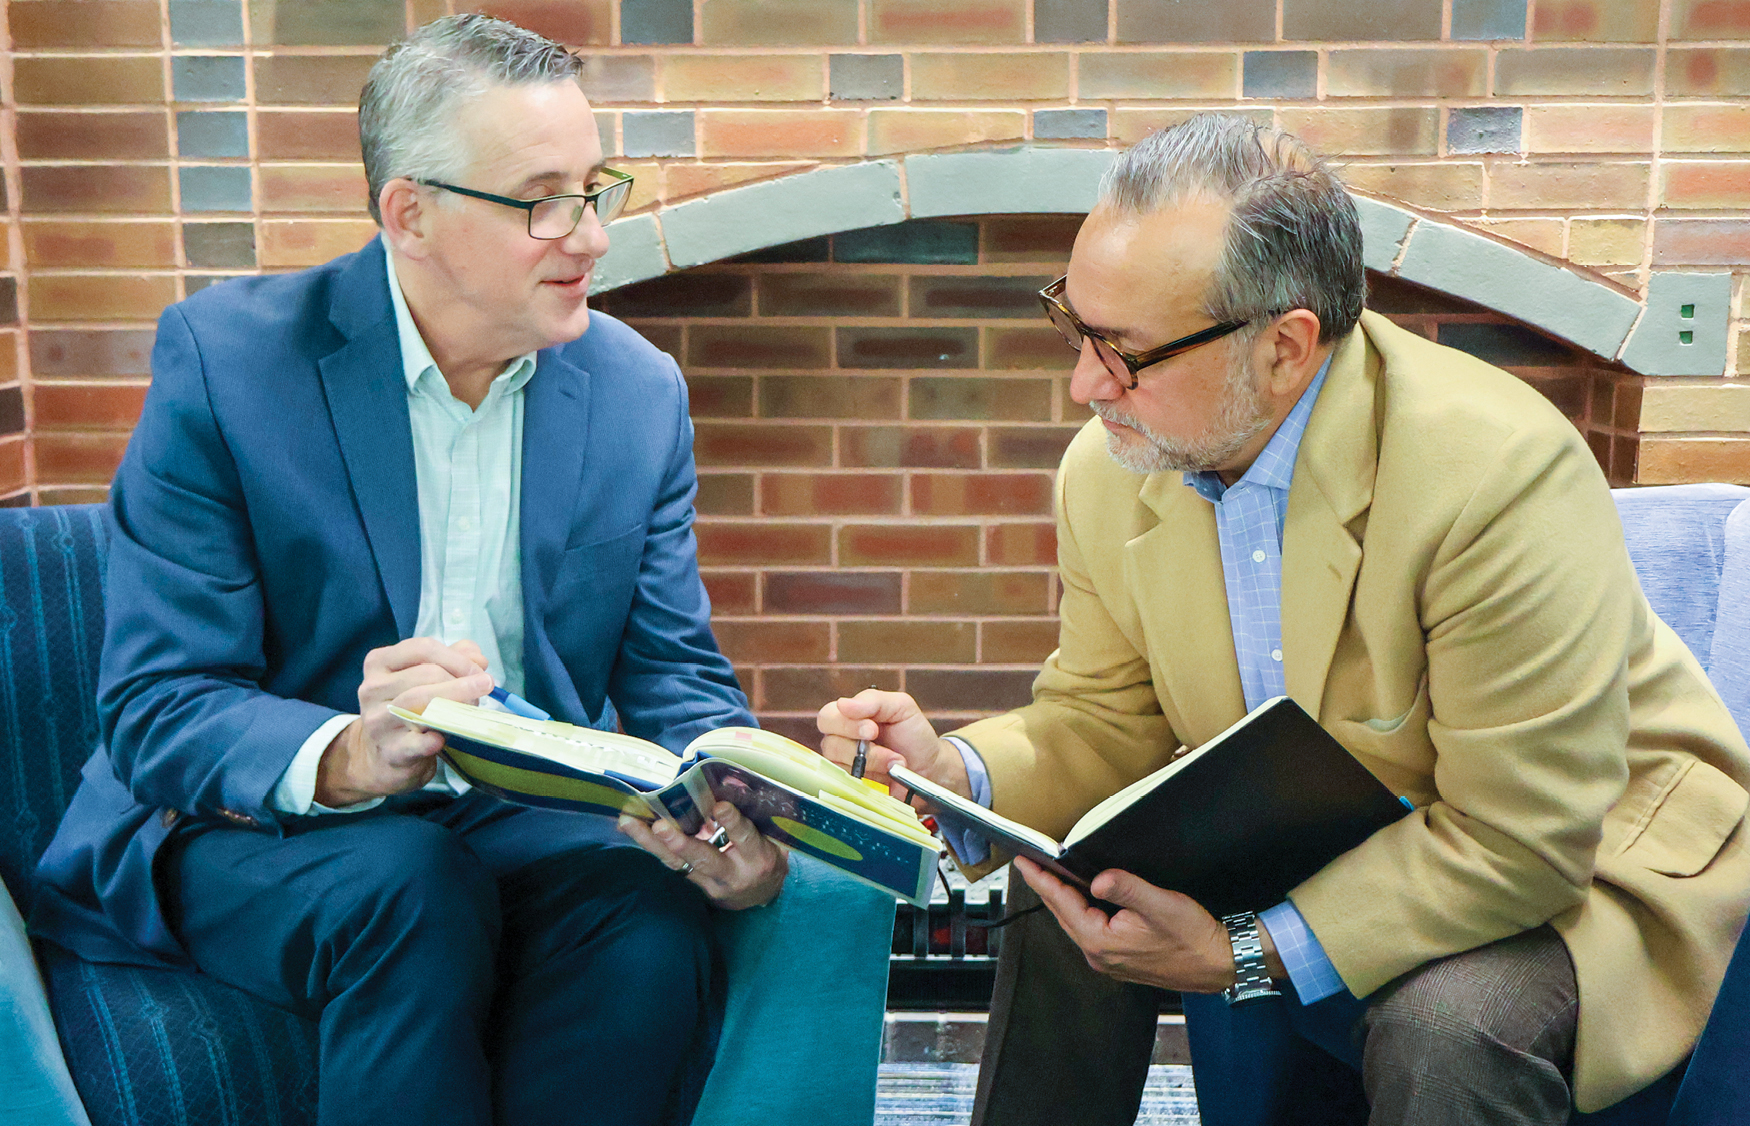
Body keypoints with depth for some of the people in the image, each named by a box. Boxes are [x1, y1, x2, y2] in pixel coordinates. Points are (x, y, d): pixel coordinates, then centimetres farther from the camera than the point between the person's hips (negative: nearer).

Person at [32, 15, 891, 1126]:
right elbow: (158, 708, -13)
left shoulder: (641, 389, 2)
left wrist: (736, 823, -22)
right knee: (415, 893, -33)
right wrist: (350, 759, -35)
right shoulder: (224, 356, -9)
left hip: (530, 820, 2)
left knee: (654, 912, -28)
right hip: (259, 825, -2)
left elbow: (678, 680, 1)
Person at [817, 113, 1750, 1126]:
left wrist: (1248, 955, -32)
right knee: (1065, 912, -5)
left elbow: (1521, 840, -29)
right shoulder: (1106, 472, -11)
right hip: (1304, 849, 6)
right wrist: (954, 770, -20)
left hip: (1571, 859, -5)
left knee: (1448, 1026, -34)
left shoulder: (1502, 473, -32)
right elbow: (1105, 727, 0)